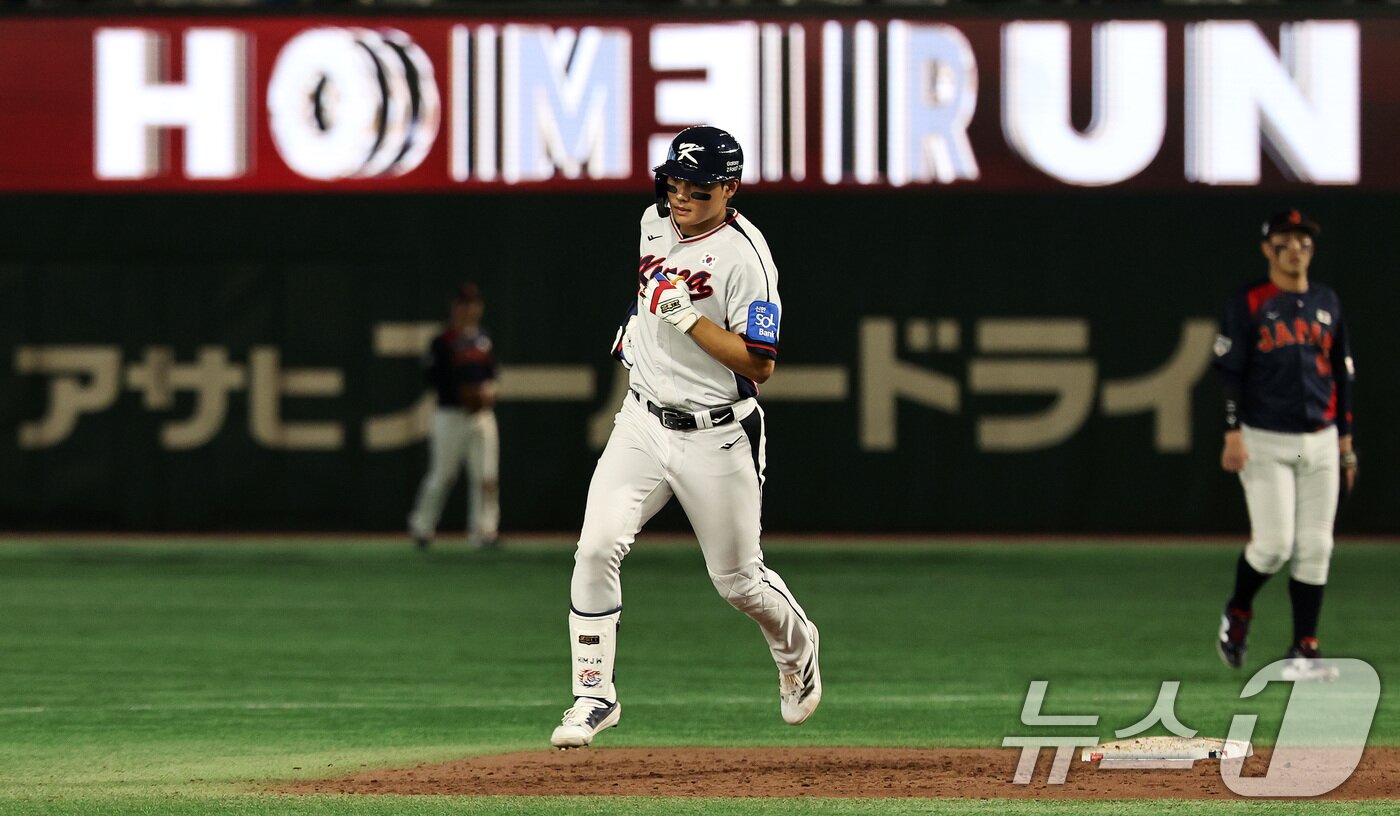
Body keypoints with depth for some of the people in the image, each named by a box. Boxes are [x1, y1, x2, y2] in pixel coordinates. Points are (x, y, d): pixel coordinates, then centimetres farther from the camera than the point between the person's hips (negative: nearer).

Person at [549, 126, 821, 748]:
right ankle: (594, 696, -7)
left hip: (715, 437, -5)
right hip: (642, 422, 5)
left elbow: (759, 365, -22)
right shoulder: (655, 223, 4)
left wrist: (689, 319, -28)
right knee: (597, 547, -14)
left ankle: (796, 647, 41)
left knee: (738, 580, 8)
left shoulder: (744, 257, -18)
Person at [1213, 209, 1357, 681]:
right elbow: (1229, 372, -6)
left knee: (1315, 549, 0)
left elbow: (1341, 376, 16)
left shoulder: (1327, 304, 12)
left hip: (1319, 442, 4)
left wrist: (1346, 441, 12)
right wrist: (1233, 435, -14)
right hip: (1265, 442, -4)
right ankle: (1237, 615, 17)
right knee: (1273, 544, -10)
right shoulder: (1248, 305, -2)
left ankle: (1304, 651, 4)